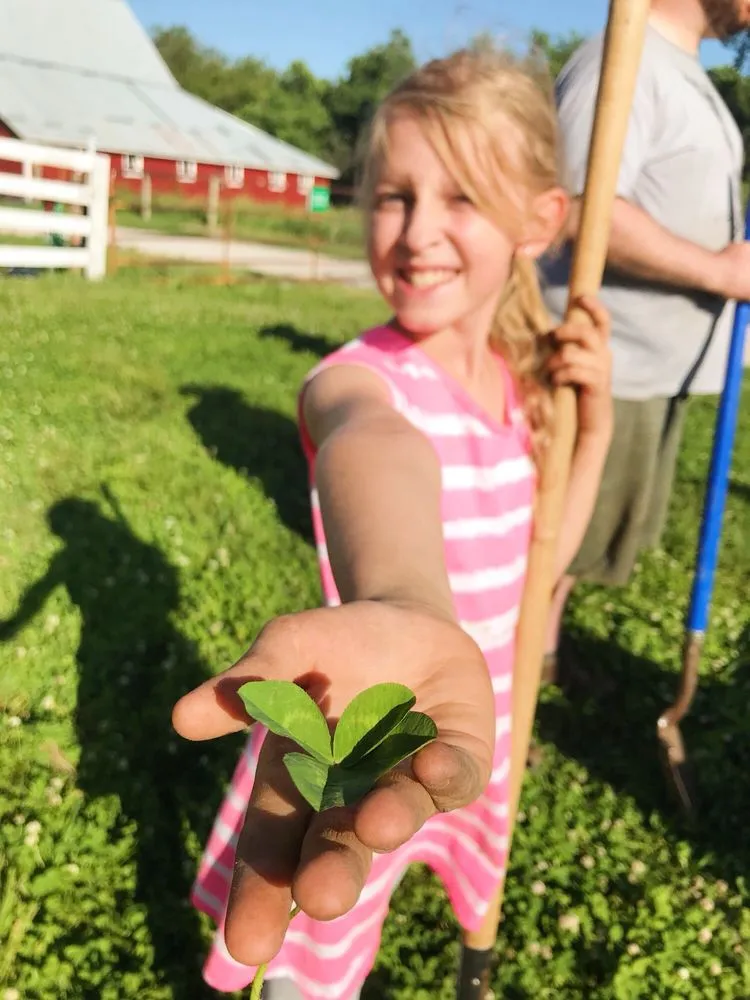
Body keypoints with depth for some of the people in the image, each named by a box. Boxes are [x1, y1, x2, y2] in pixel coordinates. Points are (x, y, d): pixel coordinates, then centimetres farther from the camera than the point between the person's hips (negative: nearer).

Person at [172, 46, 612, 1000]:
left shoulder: (523, 378, -4)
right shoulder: (356, 379, -25)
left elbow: (536, 554, 6)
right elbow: (377, 451, -51)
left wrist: (593, 425, -9)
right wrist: (403, 616, -74)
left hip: (475, 736, 6)